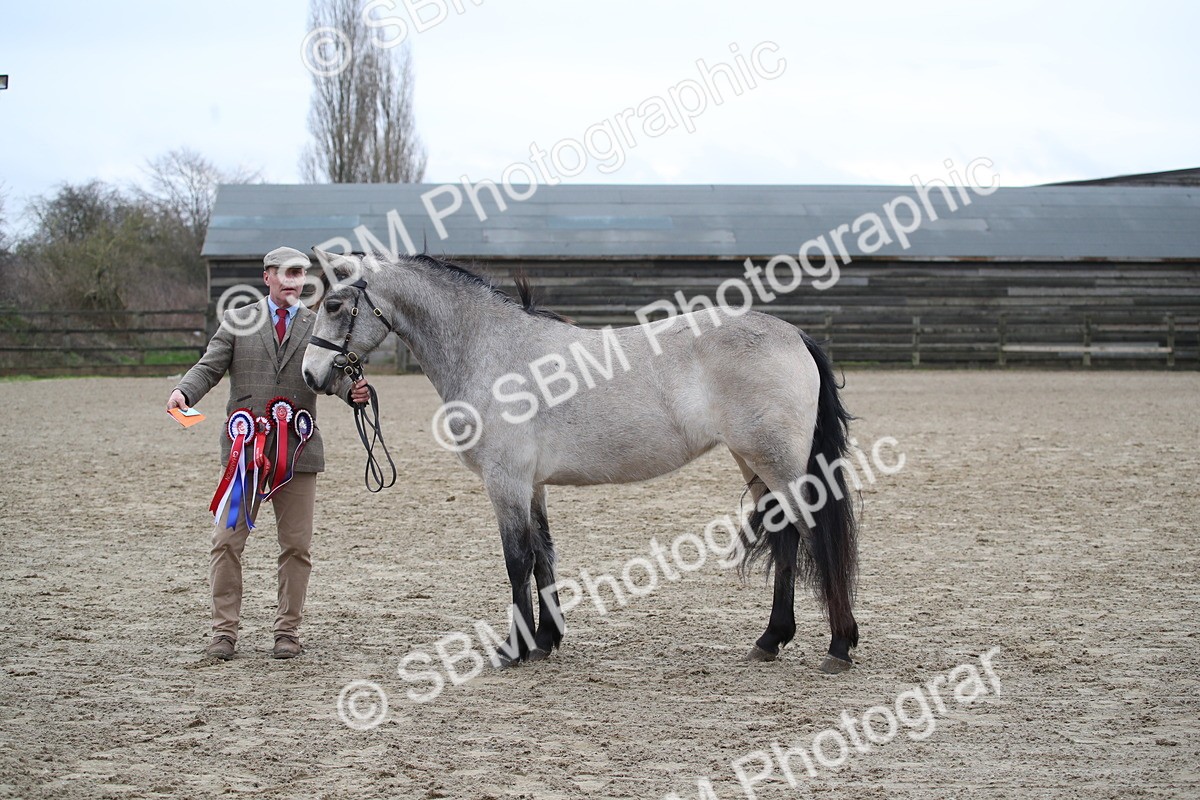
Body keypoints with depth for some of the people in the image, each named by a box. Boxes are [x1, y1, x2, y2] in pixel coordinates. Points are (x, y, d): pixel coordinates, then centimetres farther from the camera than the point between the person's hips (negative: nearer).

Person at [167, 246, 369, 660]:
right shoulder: (238, 322, 7)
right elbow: (209, 367, 0)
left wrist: (354, 391, -26)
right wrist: (184, 392, -21)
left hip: (298, 451, 1)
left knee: (296, 545, 5)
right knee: (227, 541, 0)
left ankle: (288, 631, 16)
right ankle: (224, 630, 9)